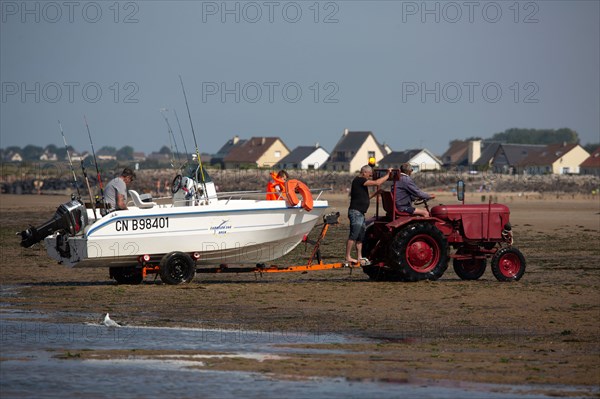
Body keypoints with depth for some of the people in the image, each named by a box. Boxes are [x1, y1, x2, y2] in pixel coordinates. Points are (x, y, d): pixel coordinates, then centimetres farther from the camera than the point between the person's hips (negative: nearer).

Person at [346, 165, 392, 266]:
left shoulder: (361, 182, 21)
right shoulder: (359, 180, -11)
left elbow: (365, 198, 25)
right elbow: (377, 183, -17)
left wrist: (376, 193, 16)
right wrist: (388, 175, -8)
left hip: (360, 213, 11)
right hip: (355, 212, -11)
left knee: (361, 236, 10)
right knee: (353, 236, -11)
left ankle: (359, 258, 12)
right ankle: (348, 257, -10)